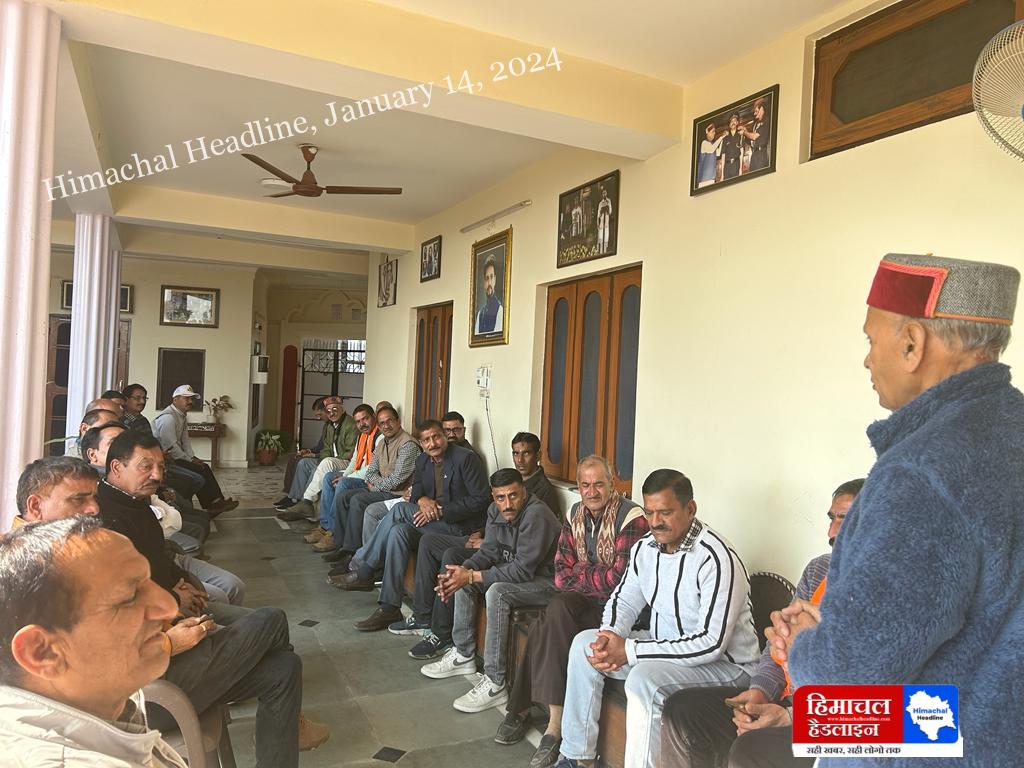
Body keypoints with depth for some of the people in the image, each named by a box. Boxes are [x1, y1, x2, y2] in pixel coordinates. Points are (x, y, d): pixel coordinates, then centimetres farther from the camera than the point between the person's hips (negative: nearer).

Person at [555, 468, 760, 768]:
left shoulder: (716, 559, -25)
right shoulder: (645, 548, 0)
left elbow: (712, 643, -29)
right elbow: (623, 600, 12)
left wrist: (630, 651, -28)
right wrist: (609, 637, -13)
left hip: (724, 663, -8)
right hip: (665, 645, 8)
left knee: (644, 679, -33)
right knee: (584, 643, 0)